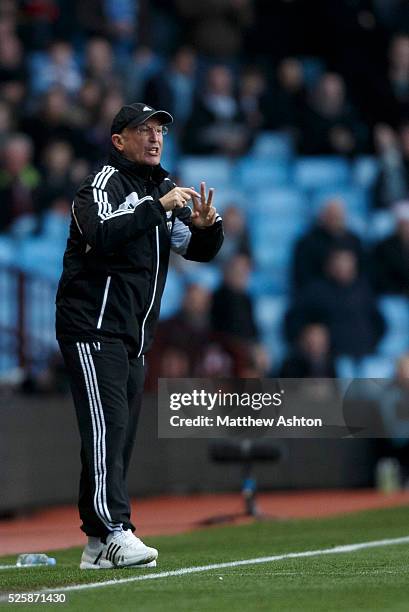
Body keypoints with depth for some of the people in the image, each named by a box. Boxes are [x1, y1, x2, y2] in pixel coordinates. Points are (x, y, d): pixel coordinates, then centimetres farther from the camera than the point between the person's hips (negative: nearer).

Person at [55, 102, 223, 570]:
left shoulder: (163, 189, 17)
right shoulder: (103, 185, -8)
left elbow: (200, 251, 15)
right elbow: (103, 234, -28)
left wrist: (205, 225, -7)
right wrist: (159, 207, -29)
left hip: (133, 337, 8)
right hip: (92, 326, -8)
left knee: (121, 434, 6)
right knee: (106, 424, -16)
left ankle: (98, 545, 9)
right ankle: (116, 531, -24)